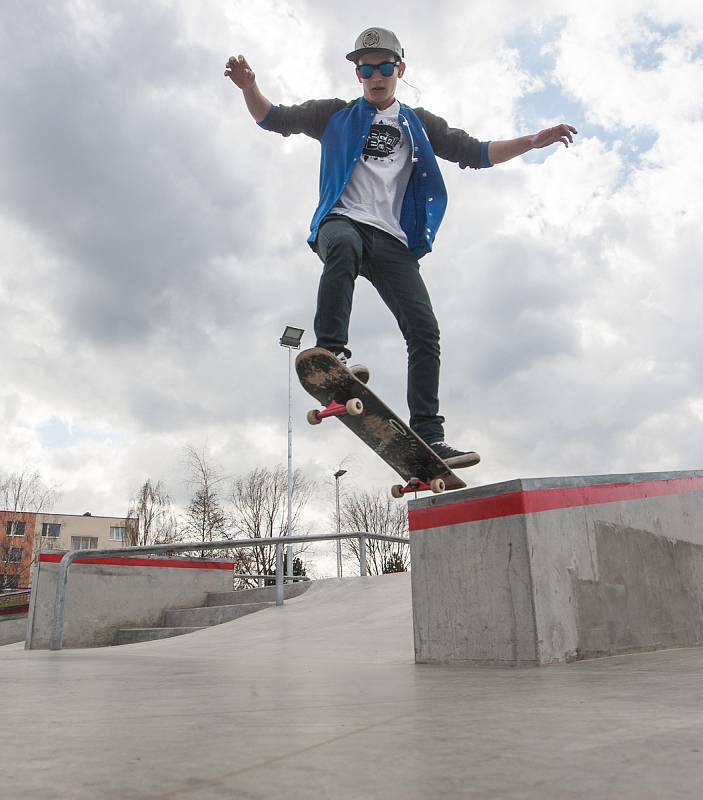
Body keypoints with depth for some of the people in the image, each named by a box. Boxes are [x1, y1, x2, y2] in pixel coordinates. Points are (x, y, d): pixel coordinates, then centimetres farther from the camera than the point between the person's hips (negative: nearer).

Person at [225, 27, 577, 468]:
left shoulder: (420, 124, 24)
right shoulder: (336, 114, 20)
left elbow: (475, 153, 21)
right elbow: (274, 118, 16)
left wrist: (534, 141, 9)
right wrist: (250, 86, -5)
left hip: (393, 241, 2)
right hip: (343, 221, -2)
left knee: (424, 331, -12)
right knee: (345, 247, -41)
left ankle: (428, 436, -11)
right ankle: (332, 352, -44)